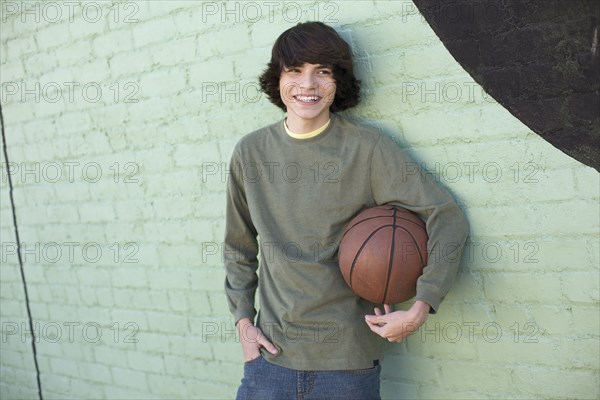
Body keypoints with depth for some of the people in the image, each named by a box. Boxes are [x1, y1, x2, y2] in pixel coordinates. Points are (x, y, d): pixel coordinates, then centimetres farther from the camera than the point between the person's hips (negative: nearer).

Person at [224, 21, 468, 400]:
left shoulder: (369, 148, -10)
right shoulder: (251, 152, 2)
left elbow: (447, 219, -10)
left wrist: (419, 310, -18)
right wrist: (243, 319, 5)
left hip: (348, 361, -2)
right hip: (271, 354, 3)